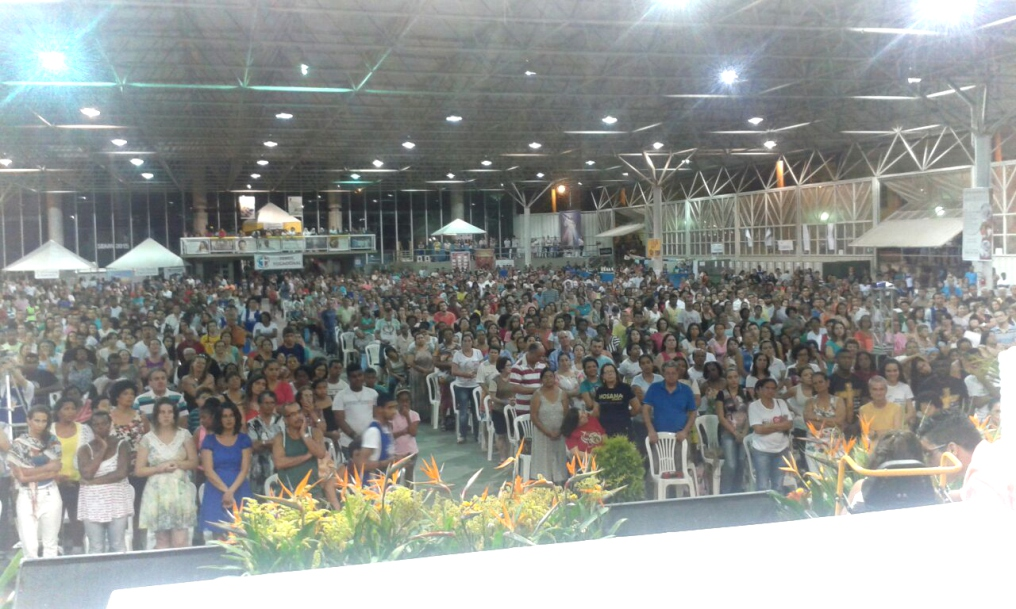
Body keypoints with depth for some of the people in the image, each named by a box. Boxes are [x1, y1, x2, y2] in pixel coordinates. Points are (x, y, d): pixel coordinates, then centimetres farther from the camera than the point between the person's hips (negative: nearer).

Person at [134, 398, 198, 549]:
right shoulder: (148, 439, 3)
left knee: (181, 542, -6)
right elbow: (138, 470, 2)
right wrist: (159, 468, -12)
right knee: (162, 542, 5)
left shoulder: (184, 435, 6)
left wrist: (178, 464, -12)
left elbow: (194, 462, 5)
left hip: (180, 492, 0)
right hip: (158, 494, 0)